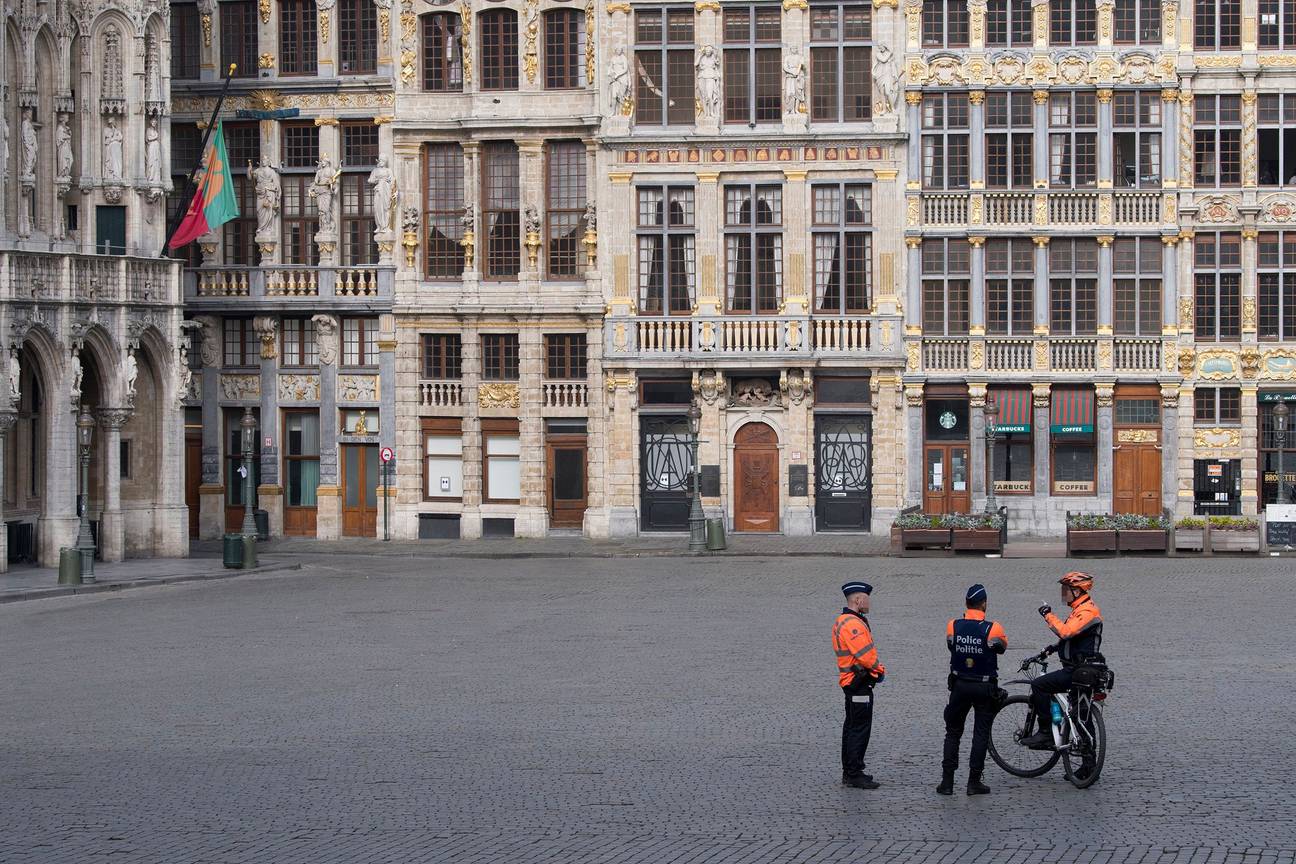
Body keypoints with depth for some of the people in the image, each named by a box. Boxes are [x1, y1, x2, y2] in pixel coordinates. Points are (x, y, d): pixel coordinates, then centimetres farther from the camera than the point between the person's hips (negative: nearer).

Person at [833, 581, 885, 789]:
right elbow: (865, 655, -22)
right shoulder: (852, 624, -19)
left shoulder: (843, 621, 16)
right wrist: (879, 670, -6)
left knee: (852, 727, 17)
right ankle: (854, 774, -7)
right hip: (859, 683, -11)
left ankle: (849, 771, 24)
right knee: (860, 729, -8)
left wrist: (875, 669, 4)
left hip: (851, 681, 11)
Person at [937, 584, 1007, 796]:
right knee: (981, 733, 6)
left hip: (959, 685, 2)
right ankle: (974, 782, 4)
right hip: (985, 688, -2)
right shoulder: (992, 629, -14)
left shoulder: (953, 626, -7)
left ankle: (947, 781, 8)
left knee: (953, 732, 12)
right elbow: (1002, 647, 4)